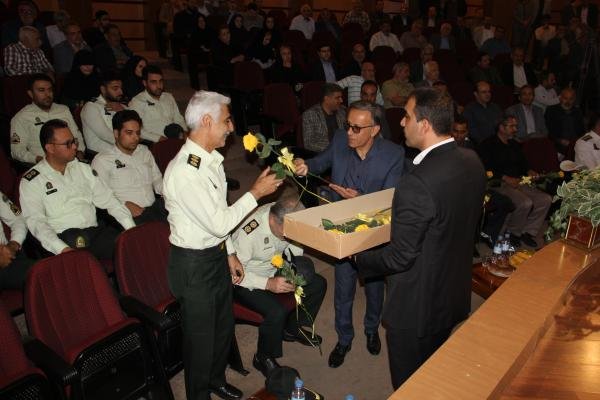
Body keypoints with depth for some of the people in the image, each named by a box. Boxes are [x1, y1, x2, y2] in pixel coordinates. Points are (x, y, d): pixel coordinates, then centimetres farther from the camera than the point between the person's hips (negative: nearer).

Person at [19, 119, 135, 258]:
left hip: (96, 231, 4)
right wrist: (63, 249, -23)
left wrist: (133, 230, 0)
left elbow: (108, 200, 14)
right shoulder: (31, 181, 4)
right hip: (64, 240, -4)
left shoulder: (83, 169, 18)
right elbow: (36, 221, -6)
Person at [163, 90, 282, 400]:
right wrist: (256, 193, -18)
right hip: (194, 264, -9)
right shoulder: (184, 171, -27)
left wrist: (229, 254, 15)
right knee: (201, 336, 11)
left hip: (217, 255, 9)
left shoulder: (212, 159, 3)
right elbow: (219, 223, -26)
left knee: (224, 325, 25)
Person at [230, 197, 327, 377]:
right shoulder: (248, 233, -35)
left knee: (318, 284, 0)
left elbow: (294, 244, 4)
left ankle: (292, 329, 20)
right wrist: (268, 284, -35)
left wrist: (299, 266, -13)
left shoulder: (285, 217, -15)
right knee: (277, 312, -30)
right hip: (244, 281, -7)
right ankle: (263, 358, -1)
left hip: (275, 270, 7)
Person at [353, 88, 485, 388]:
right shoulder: (472, 162, -7)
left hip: (415, 309, -8)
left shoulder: (416, 185, -34)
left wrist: (358, 257, -8)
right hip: (455, 296, 8)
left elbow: (399, 258, -26)